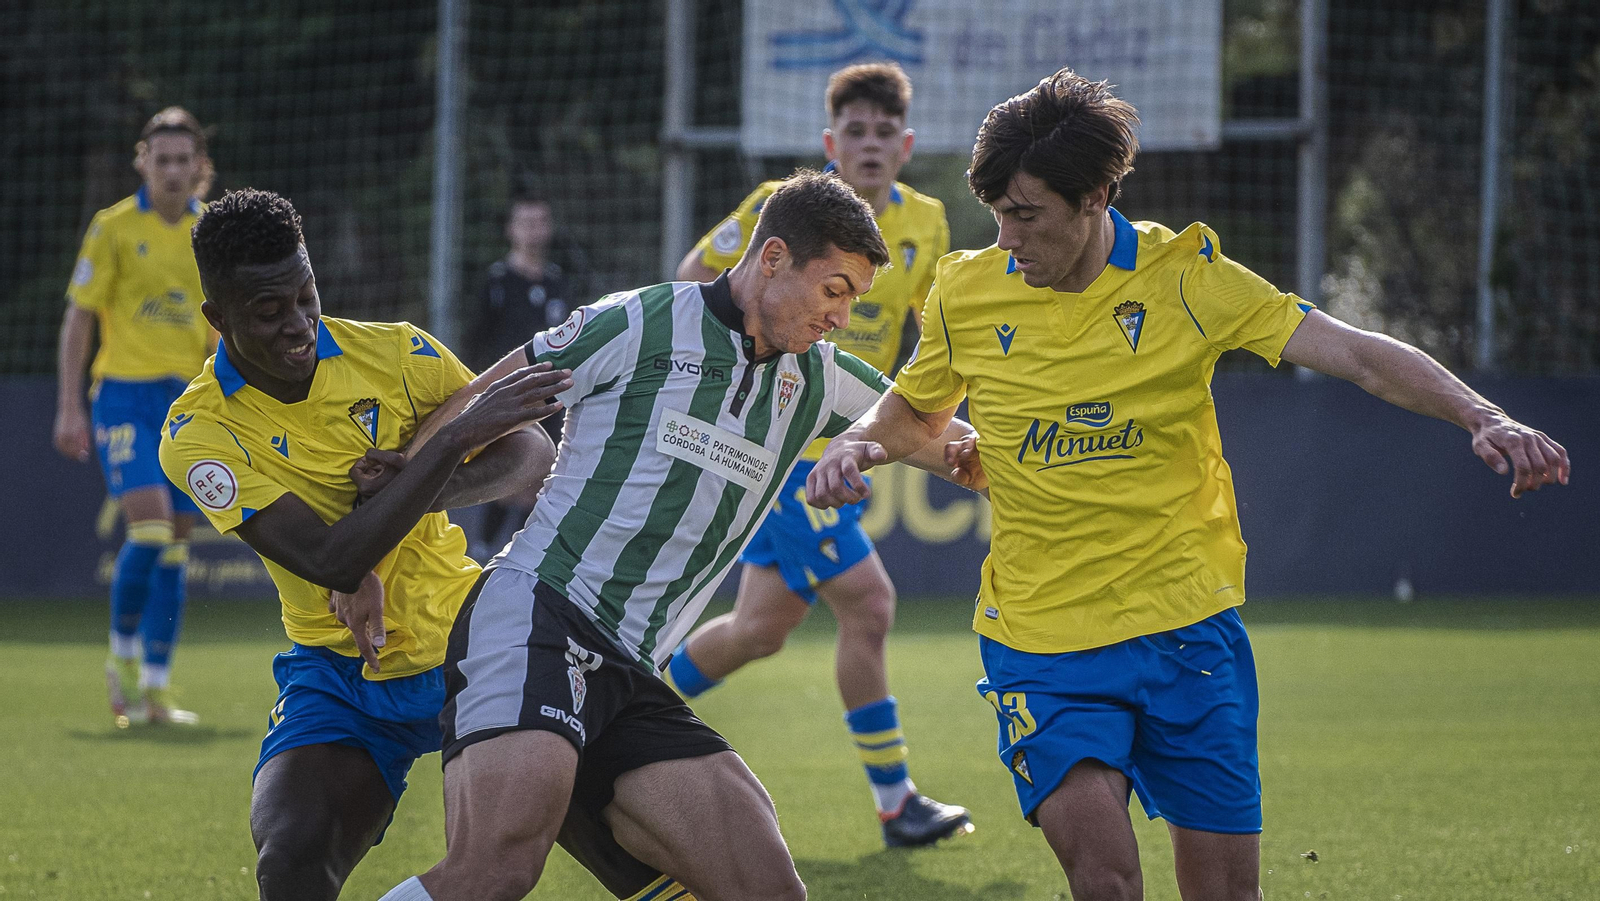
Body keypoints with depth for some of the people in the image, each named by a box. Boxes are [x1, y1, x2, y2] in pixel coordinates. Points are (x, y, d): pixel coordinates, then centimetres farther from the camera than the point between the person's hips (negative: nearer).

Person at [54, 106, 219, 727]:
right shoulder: (114, 228, -3)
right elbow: (78, 319, -1)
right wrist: (69, 408, -6)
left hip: (187, 399, 4)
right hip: (125, 393, -4)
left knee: (174, 547, 4)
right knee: (150, 528, -18)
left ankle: (156, 687, 11)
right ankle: (123, 657, 3)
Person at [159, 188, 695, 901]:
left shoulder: (392, 351, -8)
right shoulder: (198, 435, -16)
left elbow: (533, 454, -1)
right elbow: (330, 561, -27)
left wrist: (425, 491, -22)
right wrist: (458, 435, -32)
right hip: (339, 675, -1)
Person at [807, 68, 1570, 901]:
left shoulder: (1183, 277, -5)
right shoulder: (966, 294, 1)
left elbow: (1356, 354, -12)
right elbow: (914, 413, 21)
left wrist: (1483, 418, -27)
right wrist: (856, 448, -2)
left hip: (1188, 623, 0)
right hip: (1039, 637, 0)